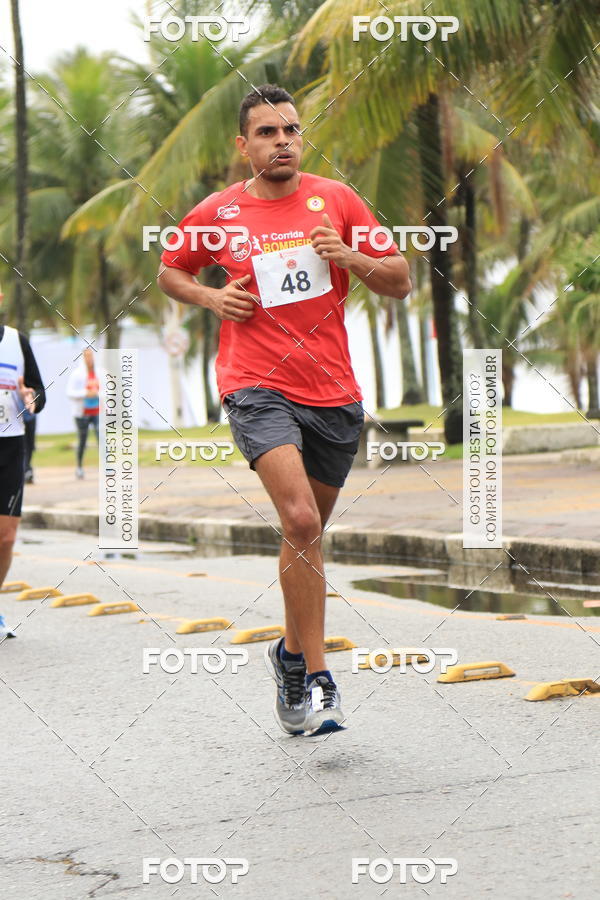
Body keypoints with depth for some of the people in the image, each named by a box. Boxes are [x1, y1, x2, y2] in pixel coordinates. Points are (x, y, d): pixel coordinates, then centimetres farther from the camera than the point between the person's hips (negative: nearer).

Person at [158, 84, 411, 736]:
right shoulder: (216, 213, 3)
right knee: (301, 520, -24)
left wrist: (351, 258, -11)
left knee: (308, 532, 15)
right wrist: (210, 297, -1)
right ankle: (317, 678, -17)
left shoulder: (336, 200, 6)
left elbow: (400, 282, 8)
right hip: (257, 388, -3)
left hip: (334, 393, 3)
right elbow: (170, 272, 20)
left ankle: (292, 655, 36)